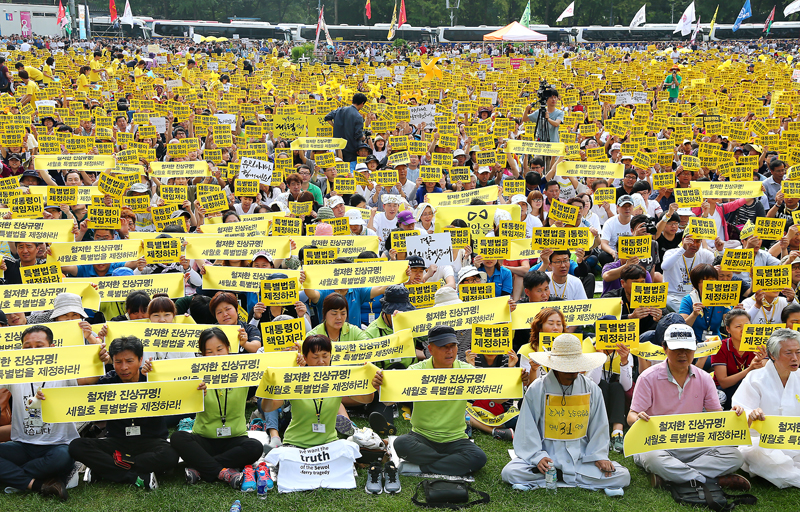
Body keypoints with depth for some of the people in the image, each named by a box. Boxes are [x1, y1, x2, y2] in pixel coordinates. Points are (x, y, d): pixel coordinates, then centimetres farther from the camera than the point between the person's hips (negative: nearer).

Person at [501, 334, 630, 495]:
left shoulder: (591, 389, 3)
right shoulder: (537, 389, -5)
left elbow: (599, 426, 8)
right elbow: (528, 429, -4)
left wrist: (599, 456, -4)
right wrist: (537, 456, -16)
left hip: (581, 457, 2)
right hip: (547, 455, -2)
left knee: (623, 476, -18)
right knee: (510, 473, -25)